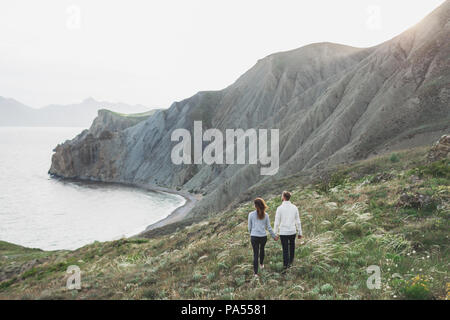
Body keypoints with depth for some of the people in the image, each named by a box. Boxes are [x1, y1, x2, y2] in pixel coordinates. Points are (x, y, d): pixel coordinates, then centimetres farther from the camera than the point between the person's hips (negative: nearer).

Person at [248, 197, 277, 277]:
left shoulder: (251, 214, -7)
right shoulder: (265, 215, -4)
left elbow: (249, 227, 1)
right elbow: (269, 227, 0)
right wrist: (274, 236, 13)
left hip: (254, 237, -2)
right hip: (263, 237, 2)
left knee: (255, 254, 5)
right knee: (262, 249, 28)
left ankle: (255, 272, 2)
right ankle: (261, 264, 48)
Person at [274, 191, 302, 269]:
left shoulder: (279, 208, -12)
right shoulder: (294, 208, -3)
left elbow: (277, 222, -10)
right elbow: (298, 222, 1)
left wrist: (276, 234, 0)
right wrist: (300, 233, 9)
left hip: (283, 232, -2)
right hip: (292, 232, 2)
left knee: (285, 249, 9)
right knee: (292, 245, 25)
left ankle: (285, 264, 14)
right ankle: (291, 261, 34)